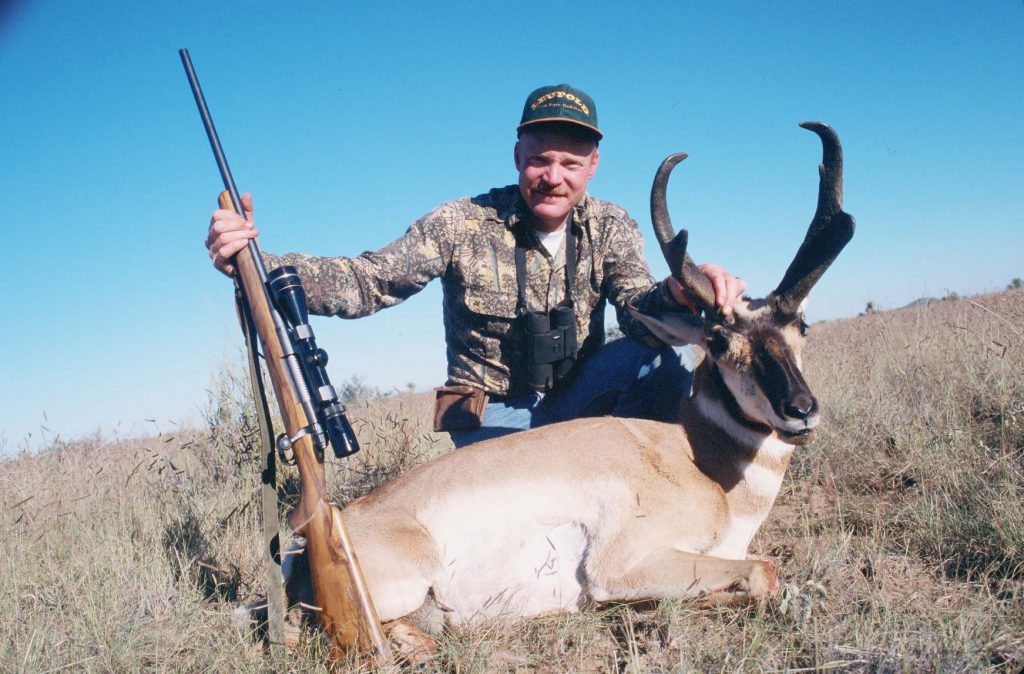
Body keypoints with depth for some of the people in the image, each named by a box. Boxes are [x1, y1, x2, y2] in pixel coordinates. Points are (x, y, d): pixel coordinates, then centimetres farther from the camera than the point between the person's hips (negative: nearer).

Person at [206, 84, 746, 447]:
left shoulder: (611, 228, -6)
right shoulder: (465, 223, -14)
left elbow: (638, 307, -20)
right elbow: (367, 283, -19)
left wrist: (678, 294, -47)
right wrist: (255, 264, -36)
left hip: (576, 399, 3)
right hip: (492, 414, -2)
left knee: (662, 358, -26)